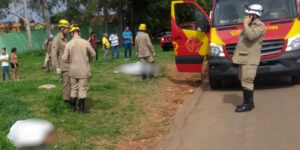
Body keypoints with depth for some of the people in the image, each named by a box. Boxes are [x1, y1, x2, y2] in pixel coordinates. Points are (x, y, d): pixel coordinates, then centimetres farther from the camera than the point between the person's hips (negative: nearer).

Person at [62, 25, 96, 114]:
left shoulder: (68, 44, -7)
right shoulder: (85, 42, -11)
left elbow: (64, 59, -6)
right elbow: (93, 54, 0)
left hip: (73, 70, 2)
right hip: (83, 70, -2)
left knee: (74, 88, 16)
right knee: (82, 89, 5)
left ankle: (73, 107, 23)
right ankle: (81, 109, 8)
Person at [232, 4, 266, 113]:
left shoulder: (260, 26, -8)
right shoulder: (249, 25, 21)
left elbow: (251, 36, -26)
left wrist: (245, 24, -13)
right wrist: (236, 54, 19)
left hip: (250, 59, -9)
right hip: (244, 58, 9)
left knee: (247, 81, -12)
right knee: (244, 80, 11)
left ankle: (248, 104, -8)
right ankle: (248, 102, 19)